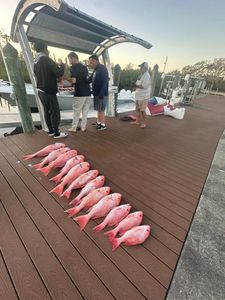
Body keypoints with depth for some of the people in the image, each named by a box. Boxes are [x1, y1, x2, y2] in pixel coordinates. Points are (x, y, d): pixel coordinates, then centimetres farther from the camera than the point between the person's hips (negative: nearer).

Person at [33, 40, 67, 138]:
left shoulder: (35, 61, 13)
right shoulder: (46, 59, -12)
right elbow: (59, 73, -17)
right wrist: (62, 65, 2)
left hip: (41, 90, 9)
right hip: (49, 91, -8)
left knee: (47, 111, 11)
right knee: (55, 112, -3)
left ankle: (51, 131, 18)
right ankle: (56, 133, 0)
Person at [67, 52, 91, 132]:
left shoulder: (73, 67, -6)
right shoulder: (84, 67, 15)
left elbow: (73, 81, -17)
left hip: (79, 94, -6)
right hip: (87, 93, 6)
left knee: (76, 112, 3)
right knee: (85, 111, 9)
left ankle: (74, 128, 11)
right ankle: (83, 127, 15)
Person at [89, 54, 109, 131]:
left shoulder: (102, 69, -12)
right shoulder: (95, 70, 16)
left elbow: (105, 82, -20)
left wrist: (101, 94, -25)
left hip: (101, 94, -8)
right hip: (96, 93, 9)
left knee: (101, 110, -3)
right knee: (98, 109, 14)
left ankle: (103, 125, 7)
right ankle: (98, 122, 24)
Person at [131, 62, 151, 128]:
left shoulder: (146, 76, -15)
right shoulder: (142, 75, 16)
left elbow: (144, 86, -25)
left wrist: (137, 86, -13)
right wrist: (136, 85, 7)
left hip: (143, 96, -10)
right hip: (139, 95, 10)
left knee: (142, 110, -5)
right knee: (137, 109, 15)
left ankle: (144, 123, 8)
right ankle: (137, 121, 27)